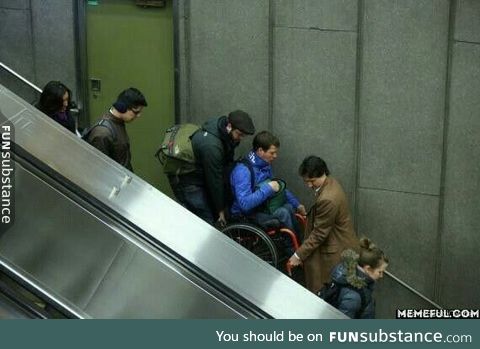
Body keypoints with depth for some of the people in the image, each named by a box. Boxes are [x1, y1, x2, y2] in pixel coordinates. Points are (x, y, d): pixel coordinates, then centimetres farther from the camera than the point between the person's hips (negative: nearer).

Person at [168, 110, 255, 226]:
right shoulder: (211, 145, -35)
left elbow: (227, 164, 1)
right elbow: (214, 179, -25)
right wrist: (220, 209, -13)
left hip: (201, 176, 9)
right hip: (187, 182, -9)